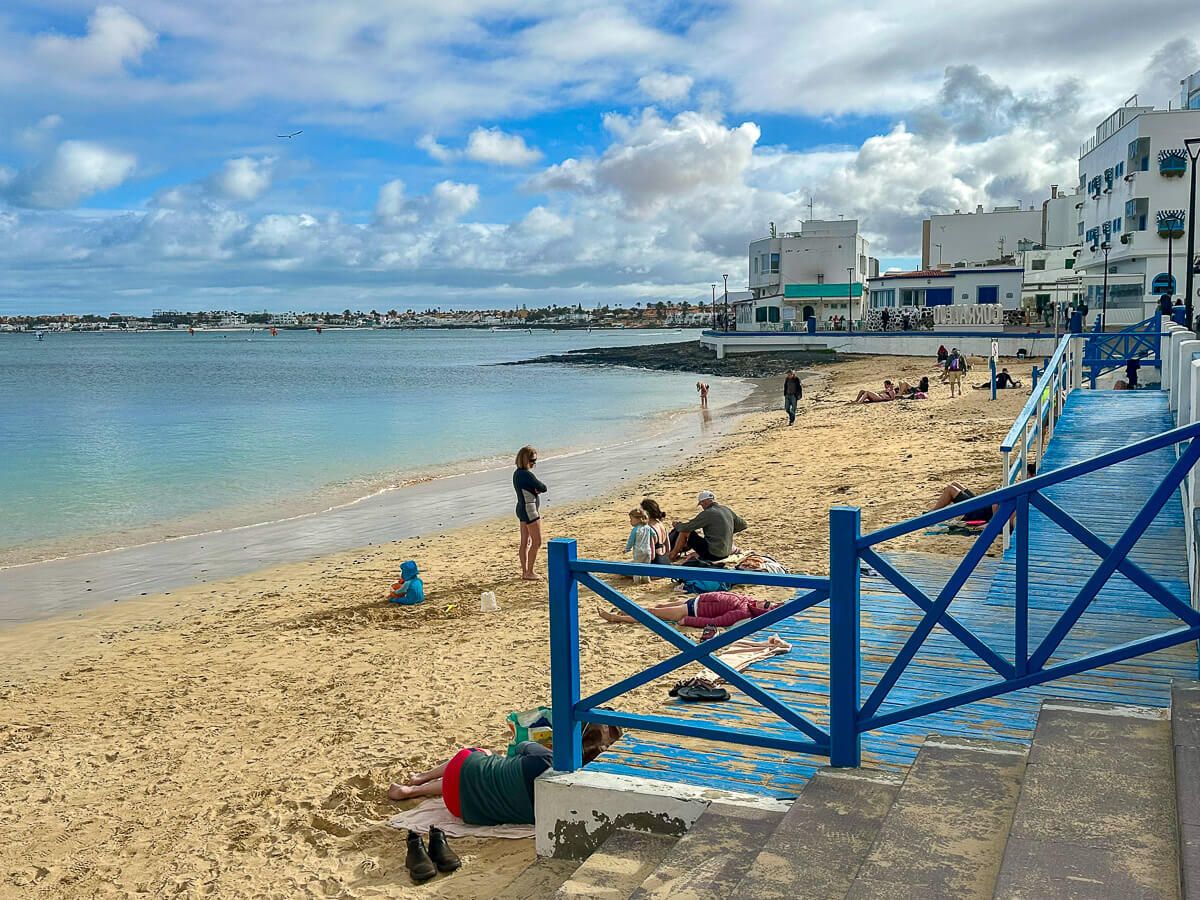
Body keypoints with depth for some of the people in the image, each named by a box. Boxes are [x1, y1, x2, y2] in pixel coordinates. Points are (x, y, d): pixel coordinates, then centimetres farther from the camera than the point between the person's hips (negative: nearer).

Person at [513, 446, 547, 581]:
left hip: (522, 509, 10)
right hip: (530, 510, -10)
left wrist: (535, 489, -10)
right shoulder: (527, 475, -21)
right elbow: (543, 488, -15)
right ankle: (529, 572, -1)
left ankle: (524, 571, 17)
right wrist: (538, 487, 4)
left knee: (525, 542, 12)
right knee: (537, 542, -3)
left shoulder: (517, 474, 9)